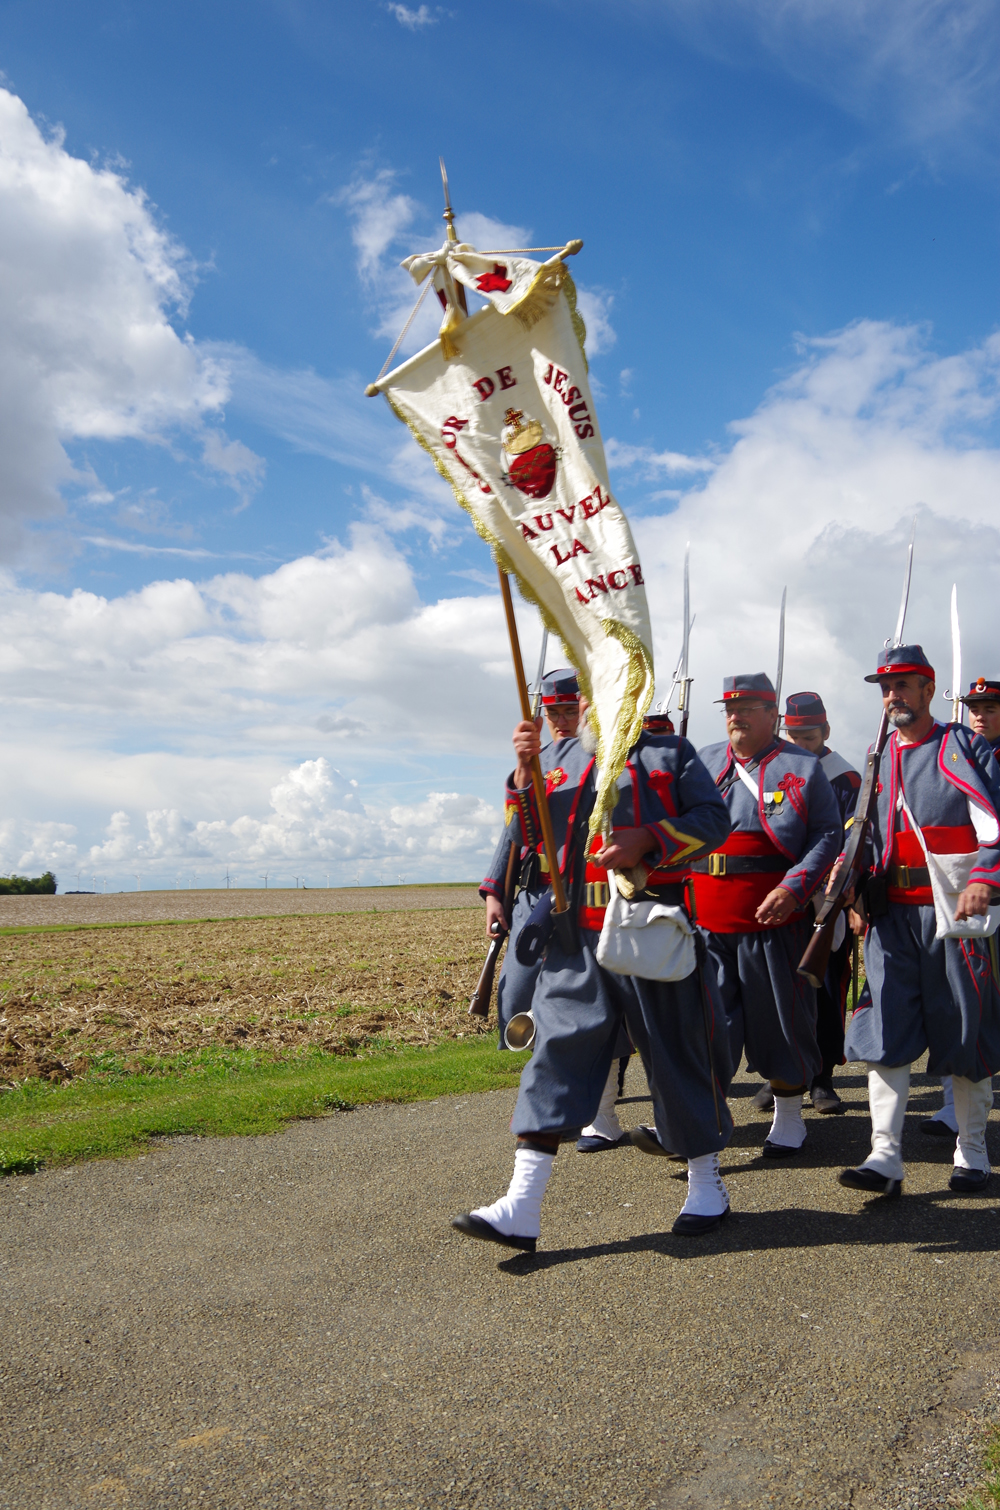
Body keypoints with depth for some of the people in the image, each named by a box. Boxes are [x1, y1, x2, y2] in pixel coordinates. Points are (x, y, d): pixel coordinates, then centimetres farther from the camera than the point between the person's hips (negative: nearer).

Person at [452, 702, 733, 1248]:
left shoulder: (670, 752, 5)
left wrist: (648, 840, -17)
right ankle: (520, 1209, -1)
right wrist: (525, 772, -1)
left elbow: (713, 819, -3)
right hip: (575, 936, 4)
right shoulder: (566, 757, 16)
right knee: (556, 1050, -2)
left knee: (678, 1050, 6)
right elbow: (530, 833, 14)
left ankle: (706, 1184, 27)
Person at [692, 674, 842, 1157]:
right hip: (705, 919, 3)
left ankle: (788, 1118, 26)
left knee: (780, 1020, 9)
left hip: (773, 920, -2)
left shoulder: (803, 767, 1)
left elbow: (828, 835, -4)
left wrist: (793, 889, -18)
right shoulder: (702, 761, 12)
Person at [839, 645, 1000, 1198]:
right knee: (882, 1030, -4)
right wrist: (857, 892, 7)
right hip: (891, 913, 4)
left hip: (952, 908, -4)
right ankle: (885, 1157, -2)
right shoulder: (877, 760, 14)